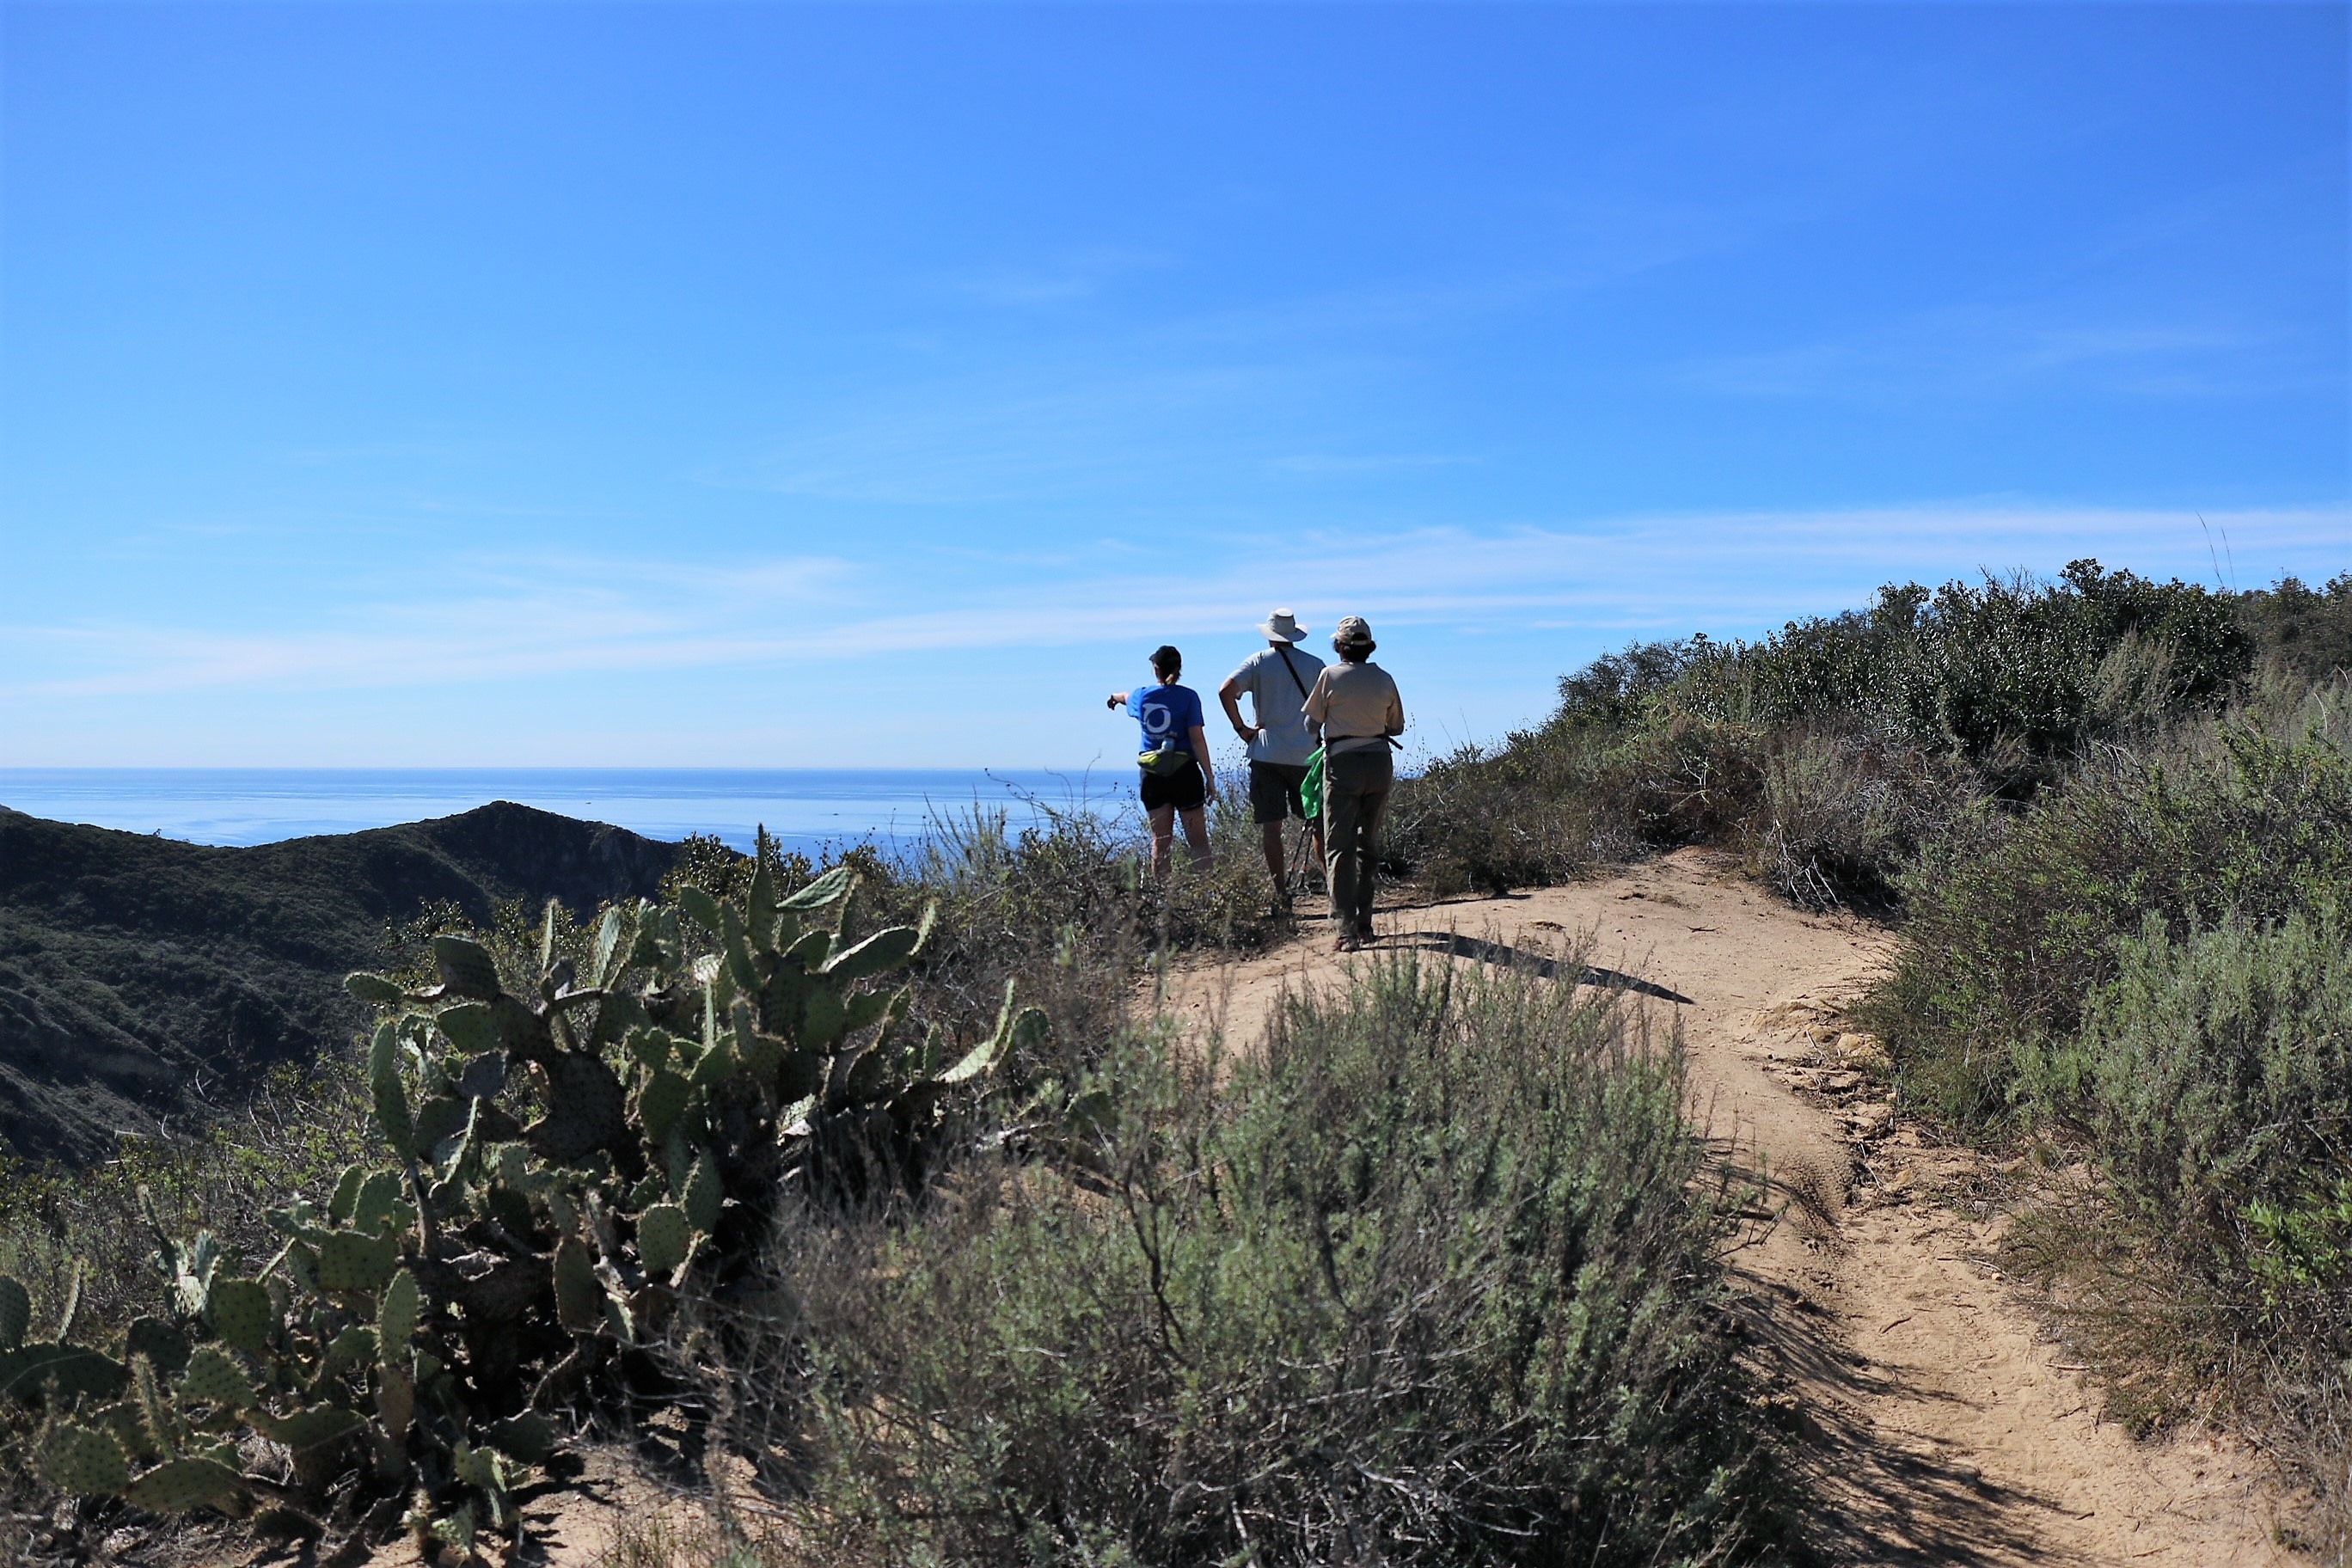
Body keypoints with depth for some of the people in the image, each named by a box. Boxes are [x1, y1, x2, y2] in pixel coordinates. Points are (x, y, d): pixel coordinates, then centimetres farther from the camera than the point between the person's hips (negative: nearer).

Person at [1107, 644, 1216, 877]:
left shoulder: (1141, 696, 4)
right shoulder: (1188, 696, -6)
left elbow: (1126, 697, 30)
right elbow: (1197, 738, -10)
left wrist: (1115, 697, 55)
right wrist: (1209, 776, -4)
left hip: (1152, 775, 3)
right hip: (1184, 772, -3)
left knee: (1160, 841, 8)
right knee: (1197, 839, 1)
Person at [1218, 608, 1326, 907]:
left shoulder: (1258, 661, -1)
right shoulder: (1314, 664, 5)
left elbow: (1226, 691, -13)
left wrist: (1241, 729, -6)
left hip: (1266, 755, -1)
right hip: (1306, 755, 2)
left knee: (1270, 826, 1)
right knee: (1318, 823, 9)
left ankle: (1280, 892, -1)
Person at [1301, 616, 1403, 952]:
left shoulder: (1331, 676, -5)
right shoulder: (1384, 679, 5)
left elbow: (1312, 721, 3)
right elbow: (1397, 726, 15)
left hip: (1343, 763, -4)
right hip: (1380, 762, 4)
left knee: (1339, 846, -3)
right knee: (1369, 845, 15)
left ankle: (1346, 930, -13)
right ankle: (1364, 925, 18)